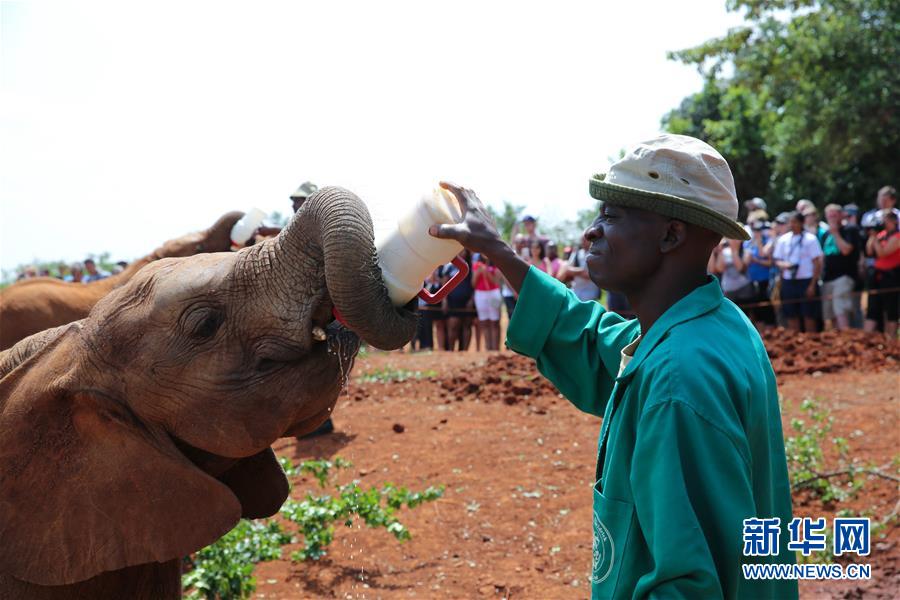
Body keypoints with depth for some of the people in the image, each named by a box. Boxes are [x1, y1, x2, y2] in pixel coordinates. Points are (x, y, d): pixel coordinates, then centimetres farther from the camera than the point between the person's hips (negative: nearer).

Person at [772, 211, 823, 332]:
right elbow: (777, 260, 12)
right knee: (791, 316, 7)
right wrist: (783, 265, -12)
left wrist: (812, 284, -9)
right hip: (788, 281, 4)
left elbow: (817, 263, -5)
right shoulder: (783, 240, 6)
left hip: (806, 281, -4)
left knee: (808, 316, 1)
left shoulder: (810, 239, -5)